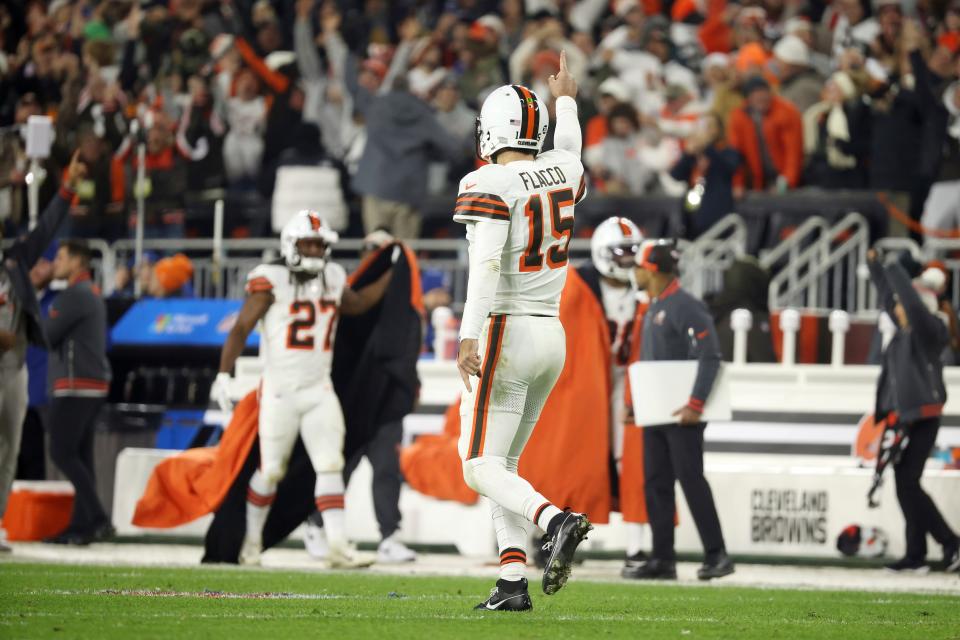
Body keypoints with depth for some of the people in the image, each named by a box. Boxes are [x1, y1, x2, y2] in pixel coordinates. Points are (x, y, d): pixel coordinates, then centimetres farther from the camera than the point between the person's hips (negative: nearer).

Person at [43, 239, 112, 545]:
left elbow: (47, 334, -13)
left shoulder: (75, 295, -12)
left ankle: (97, 519, -16)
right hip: (93, 384, 10)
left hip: (76, 384, -10)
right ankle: (81, 525, 7)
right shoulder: (92, 294, 20)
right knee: (79, 455, 8)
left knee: (62, 453, -11)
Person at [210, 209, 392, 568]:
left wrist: (393, 273, 25)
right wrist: (223, 375, -18)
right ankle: (252, 541, 24)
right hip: (279, 391, -4)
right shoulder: (272, 282, -10)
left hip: (319, 391, 5)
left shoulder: (333, 279, 8)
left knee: (330, 466, -7)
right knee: (271, 471, 4)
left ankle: (338, 546, -11)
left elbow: (357, 304, 30)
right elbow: (241, 329, -10)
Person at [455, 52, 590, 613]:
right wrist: (567, 102, 50)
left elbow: (487, 264, -25)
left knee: (482, 467, -6)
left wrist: (469, 335, -29)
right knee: (503, 462, 15)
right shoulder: (562, 171, 7)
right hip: (552, 335, 7)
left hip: (505, 334, -7)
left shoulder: (490, 185, -14)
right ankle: (514, 583, 7)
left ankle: (556, 521, -31)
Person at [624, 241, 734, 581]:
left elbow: (709, 356, -20)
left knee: (691, 480, -8)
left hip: (681, 415, -9)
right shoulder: (653, 308, 17)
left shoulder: (685, 306, -13)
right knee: (656, 484, 7)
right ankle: (662, 560, 10)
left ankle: (716, 555, -4)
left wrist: (696, 403, -24)